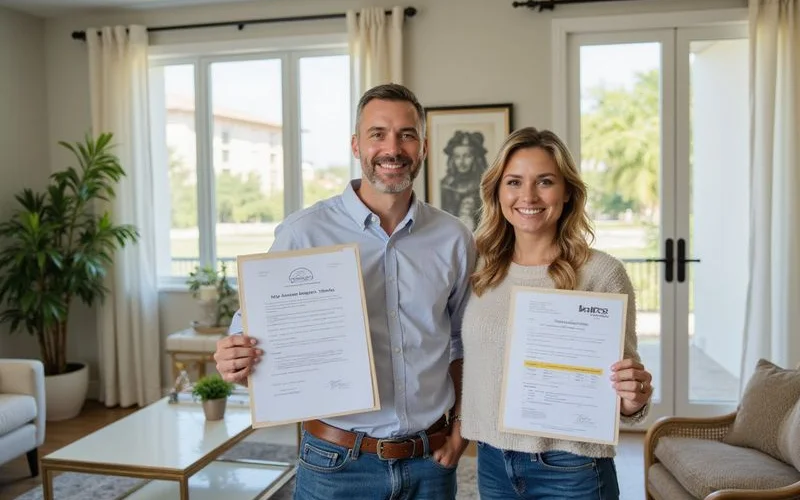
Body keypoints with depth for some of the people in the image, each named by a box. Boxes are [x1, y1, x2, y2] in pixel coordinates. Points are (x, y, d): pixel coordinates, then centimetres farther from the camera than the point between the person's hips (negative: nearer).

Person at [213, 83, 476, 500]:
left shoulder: (454, 239, 0)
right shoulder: (301, 233, -11)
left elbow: (463, 341, 10)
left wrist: (461, 426, 3)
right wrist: (236, 361, -24)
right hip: (336, 463, -2)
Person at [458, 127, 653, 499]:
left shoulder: (602, 273, -13)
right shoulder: (483, 269, 0)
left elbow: (624, 378, -8)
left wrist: (632, 401, -26)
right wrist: (465, 426, 4)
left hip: (569, 470, -4)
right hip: (491, 462, 4)